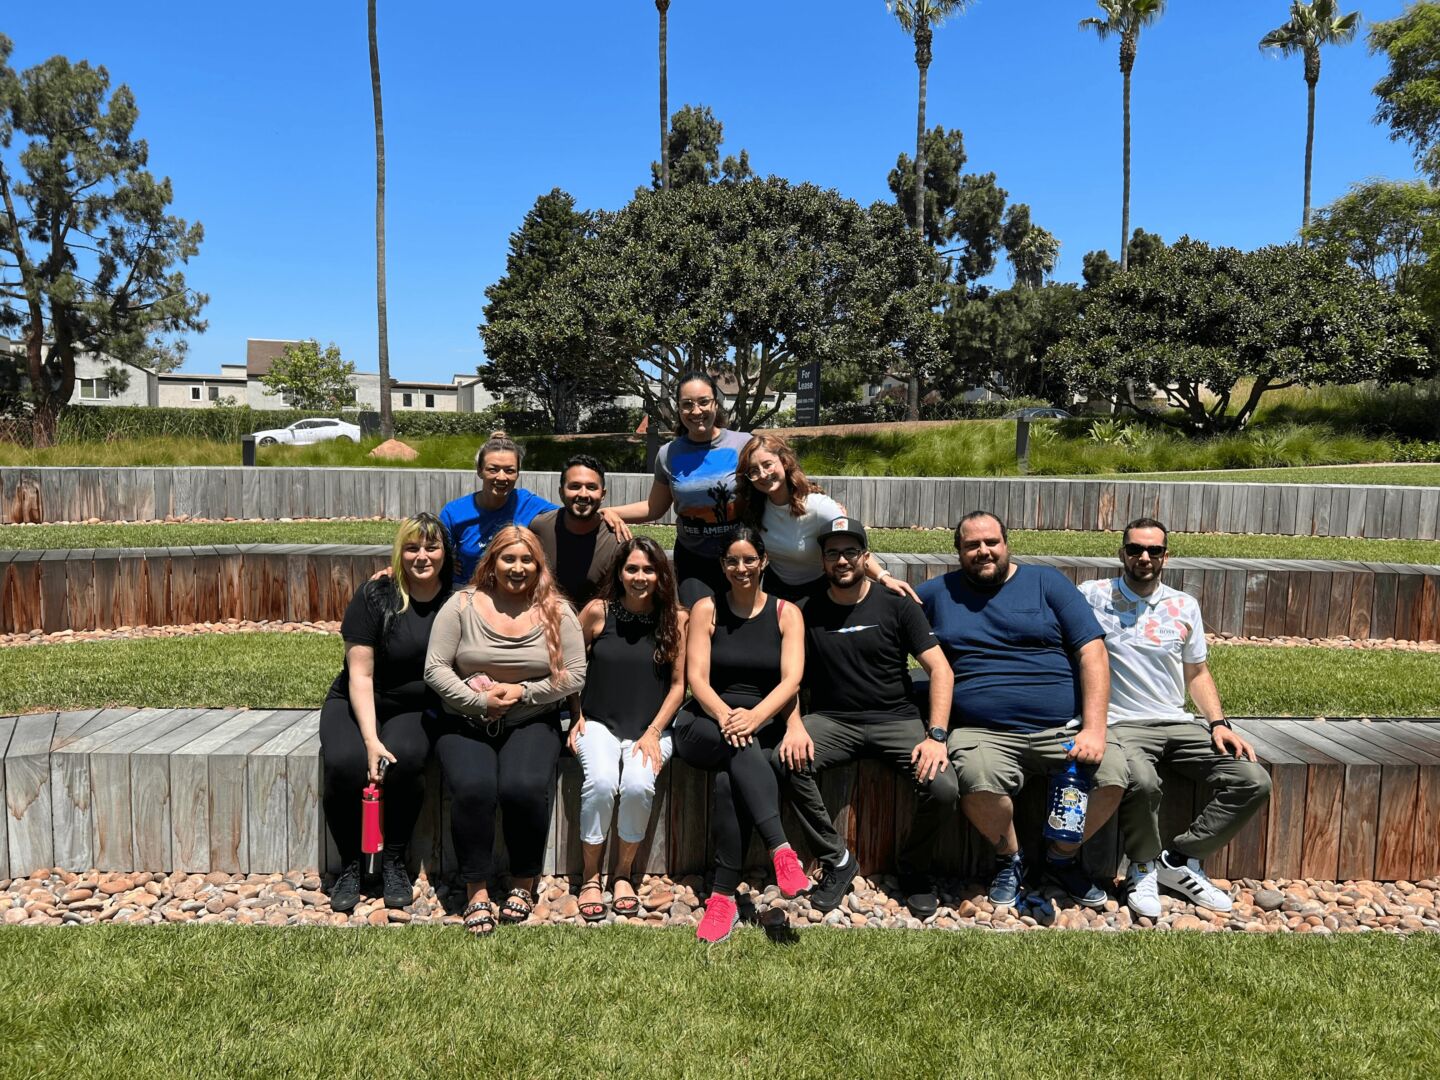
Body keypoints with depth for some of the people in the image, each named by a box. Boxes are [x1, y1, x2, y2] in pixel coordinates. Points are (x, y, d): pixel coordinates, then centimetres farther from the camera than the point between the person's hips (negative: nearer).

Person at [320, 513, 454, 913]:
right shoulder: (375, 595, -10)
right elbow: (360, 674, -13)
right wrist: (371, 739, -23)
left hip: (416, 710, 1)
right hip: (356, 704, -1)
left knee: (406, 758, -32)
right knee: (345, 762, -31)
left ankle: (394, 862, -8)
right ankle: (351, 865, -7)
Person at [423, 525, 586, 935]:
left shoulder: (556, 611, 1)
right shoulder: (462, 605, -1)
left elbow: (574, 675, -2)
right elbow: (435, 668, -4)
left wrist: (522, 692, -13)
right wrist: (479, 701, -15)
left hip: (531, 723, 0)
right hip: (465, 722, 0)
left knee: (524, 788, -27)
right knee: (473, 788, -28)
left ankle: (524, 883, -1)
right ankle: (477, 891, -9)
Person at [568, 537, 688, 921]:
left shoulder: (676, 618, -2)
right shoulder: (598, 611, -2)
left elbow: (679, 684, 2)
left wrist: (653, 732, -6)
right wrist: (577, 716, 2)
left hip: (650, 729, 0)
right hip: (599, 724, 0)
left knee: (638, 785, -29)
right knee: (601, 781, -30)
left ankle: (623, 872, -2)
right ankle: (591, 876, -7)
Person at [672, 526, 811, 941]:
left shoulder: (786, 613, 7)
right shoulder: (706, 609, 6)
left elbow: (791, 681, -5)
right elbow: (696, 678, -3)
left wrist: (755, 716, -25)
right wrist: (724, 714, -24)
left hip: (764, 728, 0)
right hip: (705, 727, 0)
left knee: (728, 782, -33)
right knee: (738, 745, -36)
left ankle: (724, 896, -28)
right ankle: (781, 850, -43)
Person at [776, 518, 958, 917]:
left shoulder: (897, 606, 2)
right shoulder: (807, 612, 7)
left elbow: (940, 670, -4)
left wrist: (937, 735, -16)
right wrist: (794, 725, -16)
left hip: (896, 719, -1)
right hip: (832, 720, 1)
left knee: (943, 788, -26)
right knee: (785, 762, -29)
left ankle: (914, 868, 8)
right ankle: (837, 861, -7)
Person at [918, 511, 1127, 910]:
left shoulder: (1046, 582, 11)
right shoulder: (938, 592, 16)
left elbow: (1092, 653, 2)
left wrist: (1094, 730, -9)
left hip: (1064, 727, 1)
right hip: (983, 733, -1)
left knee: (1112, 773, -26)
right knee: (978, 781, -33)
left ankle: (1063, 857, 7)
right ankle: (1009, 859, 3)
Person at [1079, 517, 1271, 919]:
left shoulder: (1184, 606, 12)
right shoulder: (1092, 596, -2)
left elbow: (1197, 672, 19)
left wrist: (1218, 724, 4)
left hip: (1178, 723, 6)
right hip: (1123, 724, -5)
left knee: (1254, 781, -12)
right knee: (1142, 782, -36)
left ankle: (1178, 861, 2)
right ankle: (1144, 869, -5)